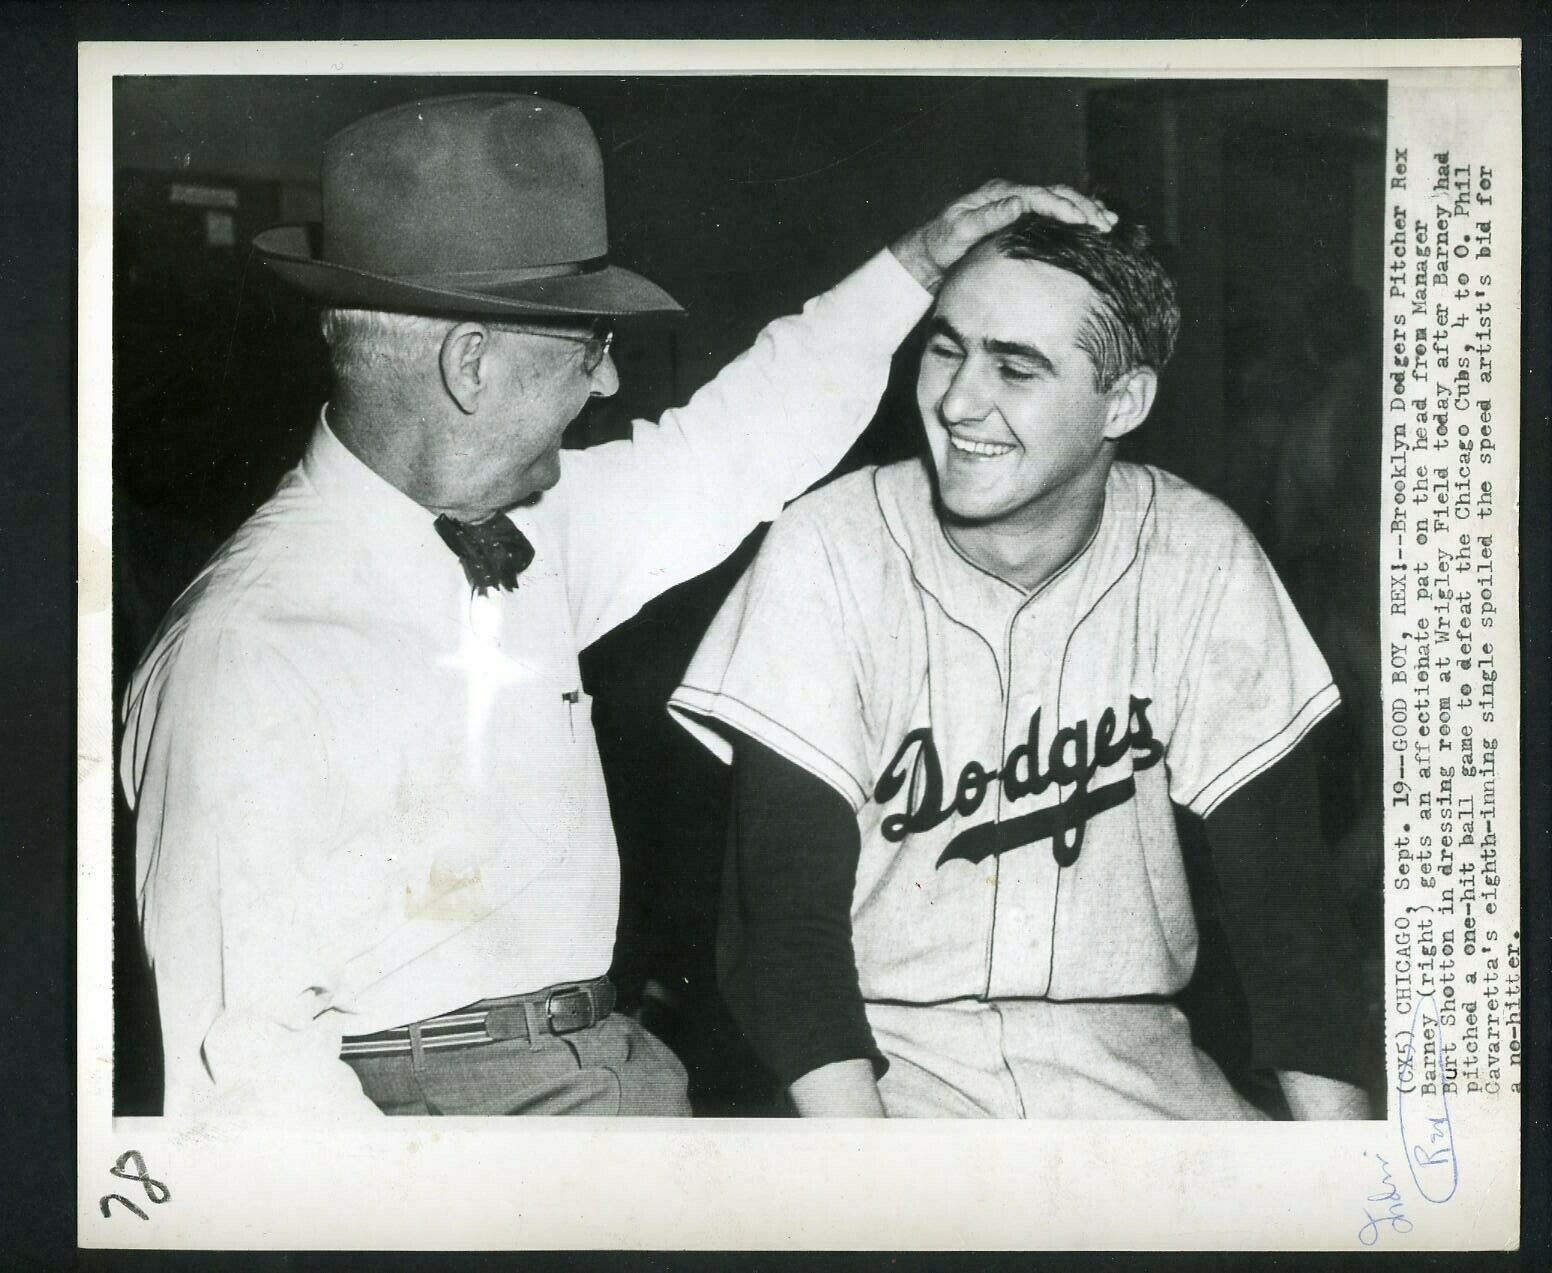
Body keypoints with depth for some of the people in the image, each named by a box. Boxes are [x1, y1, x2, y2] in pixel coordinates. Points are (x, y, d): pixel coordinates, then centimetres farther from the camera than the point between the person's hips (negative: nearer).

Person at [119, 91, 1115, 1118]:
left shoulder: (527, 528, 6)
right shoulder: (246, 656, -17)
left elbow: (728, 450, 23)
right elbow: (244, 1065, -18)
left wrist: (919, 261, 23)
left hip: (613, 1070, 7)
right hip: (409, 1102, -7)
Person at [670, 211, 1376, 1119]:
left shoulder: (1200, 559, -4)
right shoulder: (828, 552, -11)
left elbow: (1282, 883, -1)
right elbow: (785, 912, -13)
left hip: (1129, 1049, 3)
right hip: (889, 1053, -2)